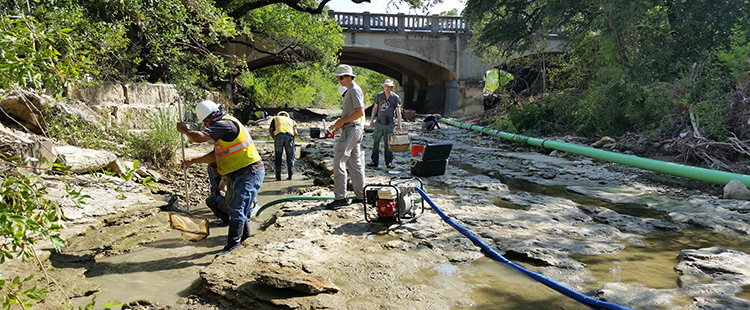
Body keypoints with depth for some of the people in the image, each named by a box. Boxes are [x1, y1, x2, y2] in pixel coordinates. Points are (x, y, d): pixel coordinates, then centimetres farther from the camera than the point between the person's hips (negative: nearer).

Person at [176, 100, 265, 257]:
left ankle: (232, 244, -6)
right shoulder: (223, 126, 18)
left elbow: (198, 138, -25)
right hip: (238, 174, 11)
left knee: (236, 208, -10)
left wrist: (184, 130, -5)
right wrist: (193, 160, 13)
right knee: (232, 205, 21)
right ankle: (244, 234, 38)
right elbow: (215, 156, 20)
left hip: (248, 173, -11)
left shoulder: (225, 123, -16)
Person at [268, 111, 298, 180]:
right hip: (289, 136, 1)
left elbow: (270, 130, 14)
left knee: (278, 157, 7)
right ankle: (289, 175, 7)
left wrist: (274, 138, 26)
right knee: (290, 156, 12)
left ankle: (278, 176, 6)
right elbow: (295, 133, 13)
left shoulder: (276, 118, 30)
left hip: (279, 135, -1)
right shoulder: (291, 121, 33)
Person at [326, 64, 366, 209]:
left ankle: (340, 197, -11)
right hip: (350, 129, 11)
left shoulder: (354, 90, -12)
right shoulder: (350, 90, 20)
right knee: (355, 164, 12)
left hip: (352, 129, -11)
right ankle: (360, 196, 17)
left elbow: (360, 112, -21)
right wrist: (339, 123, 15)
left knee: (339, 162, -12)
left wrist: (342, 121, -16)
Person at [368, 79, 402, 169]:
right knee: (376, 142, 1)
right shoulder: (379, 95, 4)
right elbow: (375, 107, 11)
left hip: (389, 124, -2)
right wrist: (372, 119, 8)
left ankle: (389, 162, 11)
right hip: (379, 122, 2)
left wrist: (399, 123, -7)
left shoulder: (395, 97, -1)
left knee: (388, 143, 3)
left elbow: (398, 111, 0)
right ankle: (374, 161, 7)